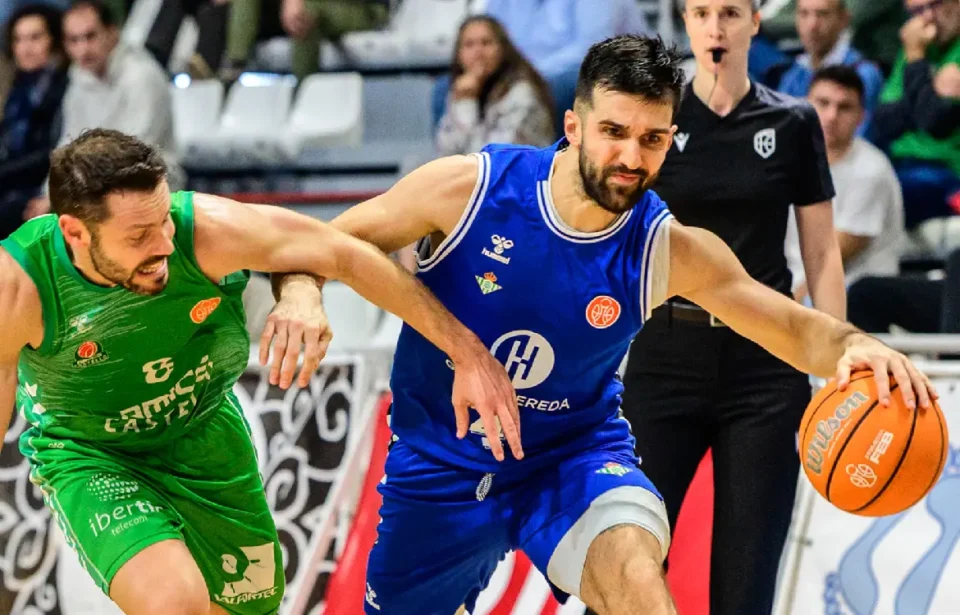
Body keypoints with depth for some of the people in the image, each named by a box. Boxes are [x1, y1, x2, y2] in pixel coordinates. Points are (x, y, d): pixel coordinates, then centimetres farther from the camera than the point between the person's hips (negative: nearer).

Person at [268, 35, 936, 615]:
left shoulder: (672, 251, -16)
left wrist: (852, 345, -34)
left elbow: (798, 328, -11)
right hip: (441, 464, 1)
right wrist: (301, 295, -33)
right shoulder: (467, 188, -20)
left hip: (574, 455, -1)